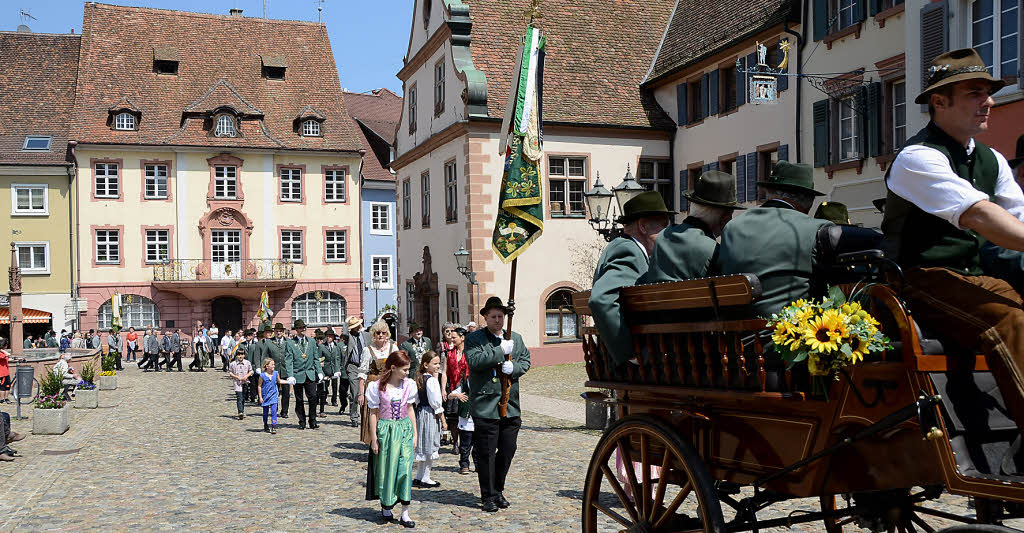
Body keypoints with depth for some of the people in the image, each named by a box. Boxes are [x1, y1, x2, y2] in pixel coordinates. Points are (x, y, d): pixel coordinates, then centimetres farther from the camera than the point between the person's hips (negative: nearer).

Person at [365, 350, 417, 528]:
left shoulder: (409, 385, 1)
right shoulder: (378, 386, -8)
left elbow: (410, 409, 8)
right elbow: (373, 413, -4)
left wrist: (414, 434, 6)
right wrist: (374, 438, -5)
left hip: (405, 429, 2)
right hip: (385, 430, -2)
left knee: (405, 469, -2)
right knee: (386, 468, 7)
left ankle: (405, 513, 3)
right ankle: (386, 506, 27)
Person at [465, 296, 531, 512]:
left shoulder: (516, 338, 15)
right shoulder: (474, 339, -1)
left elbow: (526, 360, 14)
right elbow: (474, 361, -16)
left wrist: (514, 368, -8)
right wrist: (500, 351, -17)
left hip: (511, 405, 5)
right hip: (485, 405, -5)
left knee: (508, 451, 10)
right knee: (486, 453, 0)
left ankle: (498, 490, 27)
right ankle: (489, 496, 12)